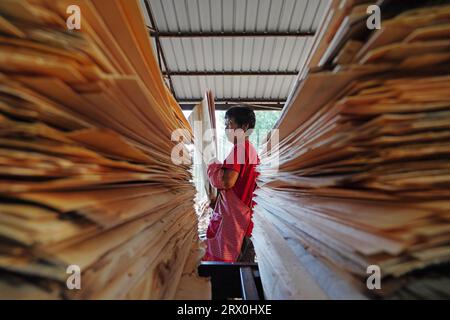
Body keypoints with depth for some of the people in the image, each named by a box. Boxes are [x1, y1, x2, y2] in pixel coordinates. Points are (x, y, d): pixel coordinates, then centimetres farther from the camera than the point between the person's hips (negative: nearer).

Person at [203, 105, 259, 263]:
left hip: (233, 217, -10)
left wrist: (212, 166, -7)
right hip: (246, 216, 10)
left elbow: (227, 182, -24)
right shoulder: (252, 150, 14)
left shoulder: (239, 148, -16)